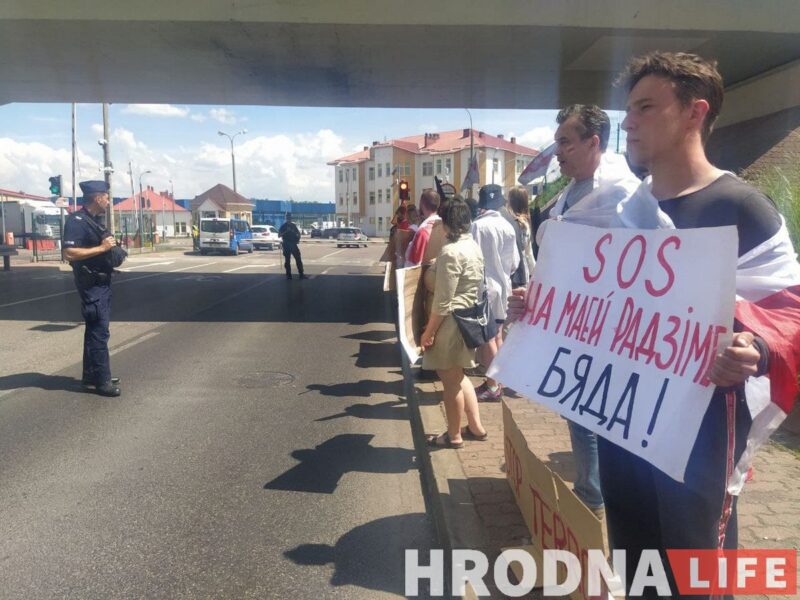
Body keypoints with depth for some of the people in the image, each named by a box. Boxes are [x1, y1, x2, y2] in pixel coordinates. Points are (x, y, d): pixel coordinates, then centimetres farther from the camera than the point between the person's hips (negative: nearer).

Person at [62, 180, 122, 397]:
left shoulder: (95, 220, 13)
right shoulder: (77, 220, -16)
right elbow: (69, 253, -26)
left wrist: (111, 250, 9)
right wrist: (102, 248, -23)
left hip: (102, 282, 10)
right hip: (91, 284, -10)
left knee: (96, 330, 15)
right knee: (99, 332, -7)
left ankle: (91, 376, 24)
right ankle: (101, 381, -1)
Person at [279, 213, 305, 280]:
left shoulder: (293, 225, 13)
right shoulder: (283, 226, 3)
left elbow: (298, 233, 21)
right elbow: (279, 234, -5)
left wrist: (298, 240, 4)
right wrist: (286, 231, -18)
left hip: (294, 244, 3)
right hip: (286, 245, -3)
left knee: (298, 259, -2)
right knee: (287, 260, -1)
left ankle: (301, 274, 0)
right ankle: (288, 275, 5)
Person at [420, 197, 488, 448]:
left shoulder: (451, 252, -22)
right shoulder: (473, 245, 7)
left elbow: (443, 302, -22)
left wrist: (428, 332, -14)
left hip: (451, 322, -9)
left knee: (451, 381, 6)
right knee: (458, 376, 22)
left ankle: (453, 435, 22)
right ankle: (476, 427, 29)